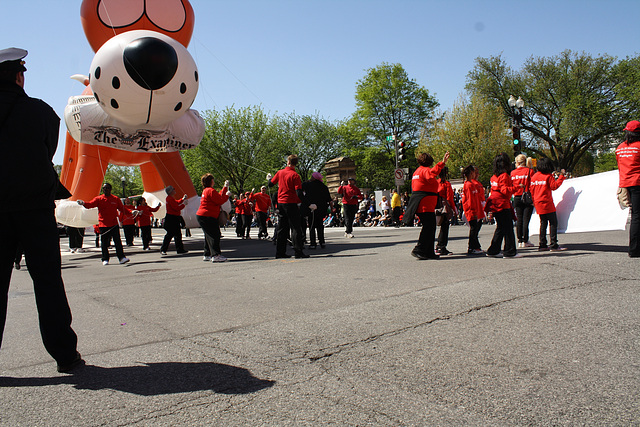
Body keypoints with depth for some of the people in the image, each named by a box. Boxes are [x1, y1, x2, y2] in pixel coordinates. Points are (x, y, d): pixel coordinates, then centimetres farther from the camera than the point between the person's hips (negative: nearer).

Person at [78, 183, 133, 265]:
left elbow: (122, 208, 8)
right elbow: (90, 204, -9)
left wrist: (131, 212, -7)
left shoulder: (115, 199, 6)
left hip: (114, 224, 0)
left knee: (117, 241, -5)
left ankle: (121, 257, -5)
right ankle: (105, 259, 14)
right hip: (103, 225, 0)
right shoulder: (98, 199, 3)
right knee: (104, 243, 5)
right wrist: (83, 203, -30)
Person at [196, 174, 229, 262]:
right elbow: (220, 201, -16)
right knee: (215, 235, -12)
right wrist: (227, 195, -2)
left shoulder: (206, 190, 20)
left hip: (201, 216, 11)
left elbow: (219, 196, 19)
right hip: (207, 217, -11)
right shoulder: (211, 190, -13)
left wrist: (225, 187, 22)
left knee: (209, 236, 16)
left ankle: (207, 255, 20)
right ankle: (216, 255, -17)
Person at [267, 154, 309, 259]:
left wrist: (269, 178, 38)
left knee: (282, 228, 12)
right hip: (291, 203, -5)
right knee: (296, 228, -3)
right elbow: (298, 192, -17)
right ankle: (298, 252, -7)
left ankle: (280, 252, 14)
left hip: (280, 203, 6)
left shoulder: (280, 172, 5)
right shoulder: (295, 175, -10)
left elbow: (270, 184, 16)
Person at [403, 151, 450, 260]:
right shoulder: (425, 170, -8)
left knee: (430, 228, 13)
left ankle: (429, 252, 14)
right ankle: (419, 250, -10)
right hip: (426, 205, -10)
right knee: (429, 227, -9)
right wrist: (442, 163, -39)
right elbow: (431, 174, -33)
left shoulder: (417, 172, 23)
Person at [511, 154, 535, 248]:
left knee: (519, 220, 8)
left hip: (517, 198, 3)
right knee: (526, 219, -2)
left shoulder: (512, 172, 4)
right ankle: (525, 241, -2)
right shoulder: (529, 171, -4)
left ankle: (520, 241, 10)